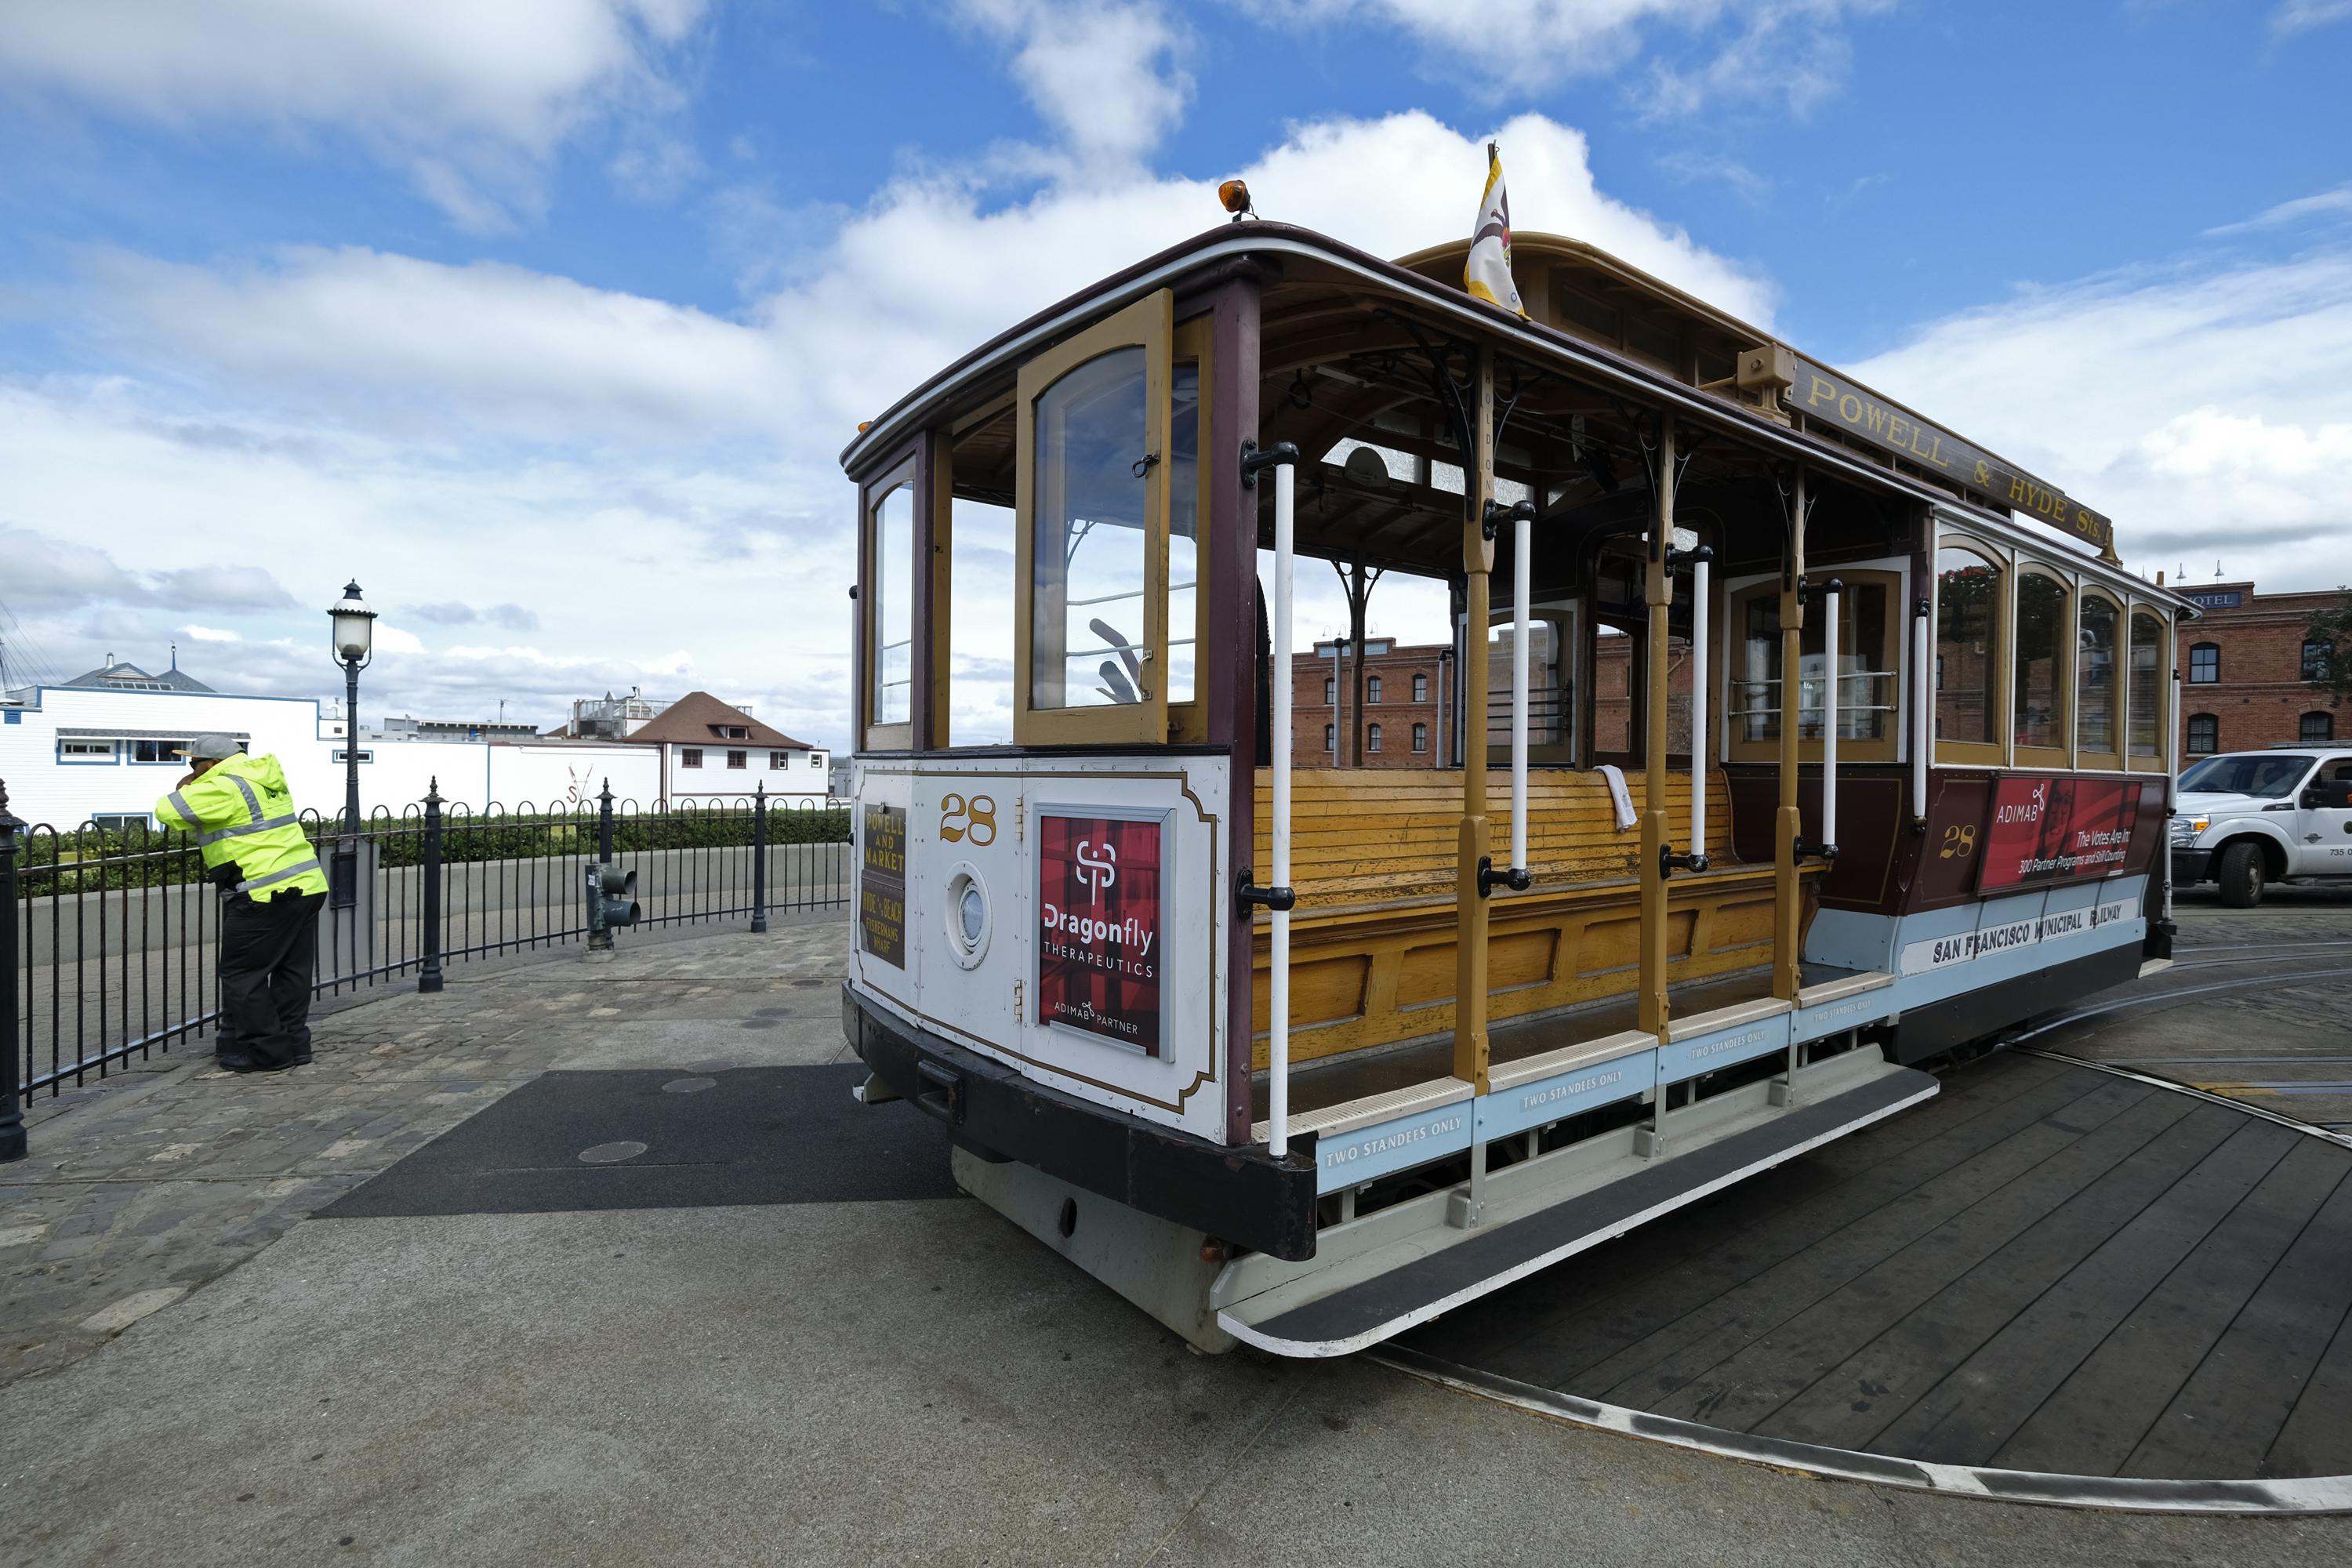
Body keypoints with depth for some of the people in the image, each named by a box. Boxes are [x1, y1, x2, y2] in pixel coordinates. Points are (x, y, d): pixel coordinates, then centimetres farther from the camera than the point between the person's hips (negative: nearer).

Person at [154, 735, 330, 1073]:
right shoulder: (267, 780, 17)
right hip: (308, 886, 9)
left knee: (243, 975, 4)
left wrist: (186, 789, 10)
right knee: (293, 970, 15)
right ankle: (294, 1043, 21)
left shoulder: (222, 788, -10)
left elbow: (165, 811, -11)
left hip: (266, 895, -9)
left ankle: (266, 1052, 8)